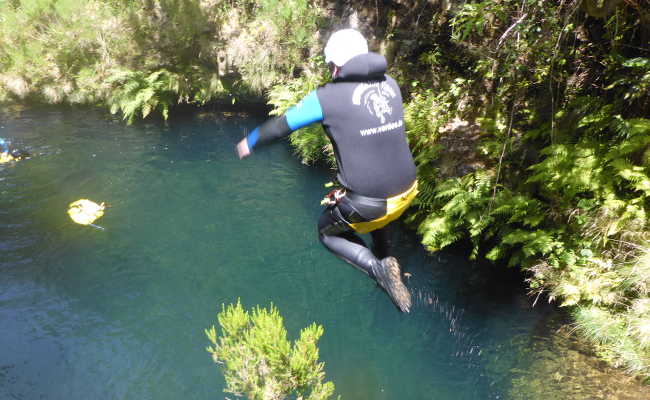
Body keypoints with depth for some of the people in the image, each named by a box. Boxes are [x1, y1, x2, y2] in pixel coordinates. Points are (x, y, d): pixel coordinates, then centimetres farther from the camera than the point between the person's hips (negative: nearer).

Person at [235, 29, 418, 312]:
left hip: (368, 203, -6)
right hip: (406, 193, 7)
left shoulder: (327, 97, -10)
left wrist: (250, 142, 22)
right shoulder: (390, 85, 5)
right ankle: (385, 260, 31)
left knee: (328, 232, 23)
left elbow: (281, 125, 3)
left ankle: (378, 269, 4)